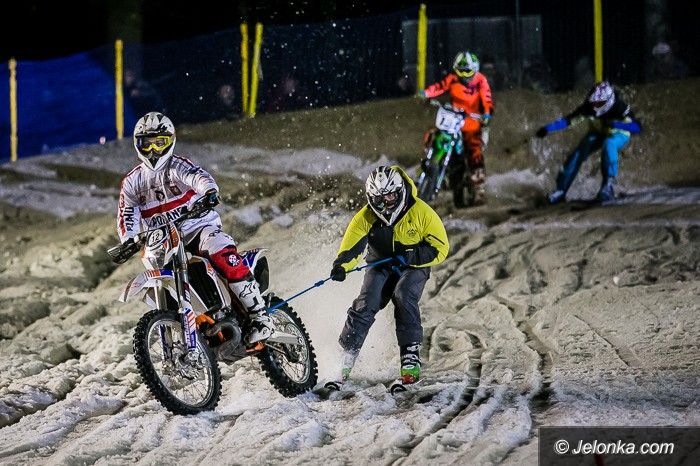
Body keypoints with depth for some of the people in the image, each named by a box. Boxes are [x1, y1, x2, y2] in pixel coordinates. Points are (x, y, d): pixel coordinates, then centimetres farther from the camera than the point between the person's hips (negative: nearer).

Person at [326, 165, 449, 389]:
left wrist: (411, 257, -28)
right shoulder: (365, 218, -12)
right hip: (381, 266, 2)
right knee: (365, 305, -20)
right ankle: (345, 363, -15)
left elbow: (440, 247, -14)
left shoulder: (422, 213, -18)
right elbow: (351, 247, -17)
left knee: (403, 295, -32)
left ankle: (411, 356, -27)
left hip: (413, 268, -2)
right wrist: (341, 266, -40)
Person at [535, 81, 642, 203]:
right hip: (598, 133, 3)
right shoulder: (588, 108, -27)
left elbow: (637, 127, -42)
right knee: (577, 154, -17)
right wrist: (547, 129, -39)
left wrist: (614, 124, -54)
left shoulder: (619, 108, -35)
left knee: (608, 144, -38)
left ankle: (609, 184, -31)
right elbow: (568, 120, -27)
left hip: (618, 134, -3)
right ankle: (560, 191, -4)